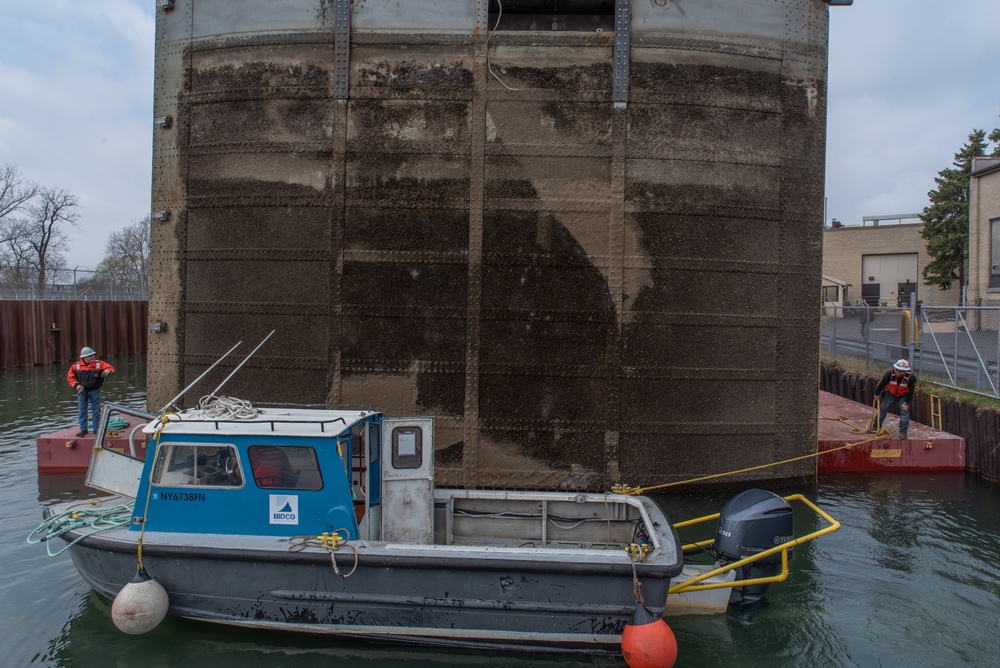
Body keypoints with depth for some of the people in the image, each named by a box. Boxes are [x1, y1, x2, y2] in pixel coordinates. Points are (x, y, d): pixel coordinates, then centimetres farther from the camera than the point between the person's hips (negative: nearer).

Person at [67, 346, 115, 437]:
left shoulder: (99, 364, -4)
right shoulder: (76, 365, -1)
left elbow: (110, 368, -6)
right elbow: (70, 377, 6)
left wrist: (108, 371, -30)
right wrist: (76, 385, -8)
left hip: (94, 390, -1)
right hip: (82, 391, 1)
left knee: (96, 410, 4)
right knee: (81, 411, 6)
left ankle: (96, 428, 13)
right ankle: (83, 429, 15)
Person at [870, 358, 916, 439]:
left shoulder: (911, 377, -31)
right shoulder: (889, 374, -30)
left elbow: (911, 391, -17)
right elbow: (881, 384, -12)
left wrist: (906, 403, -15)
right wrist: (877, 394, 2)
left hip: (904, 396, -1)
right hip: (891, 393, 1)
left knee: (904, 411, -10)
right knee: (883, 409, 5)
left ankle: (903, 432, -2)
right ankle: (875, 427, 18)